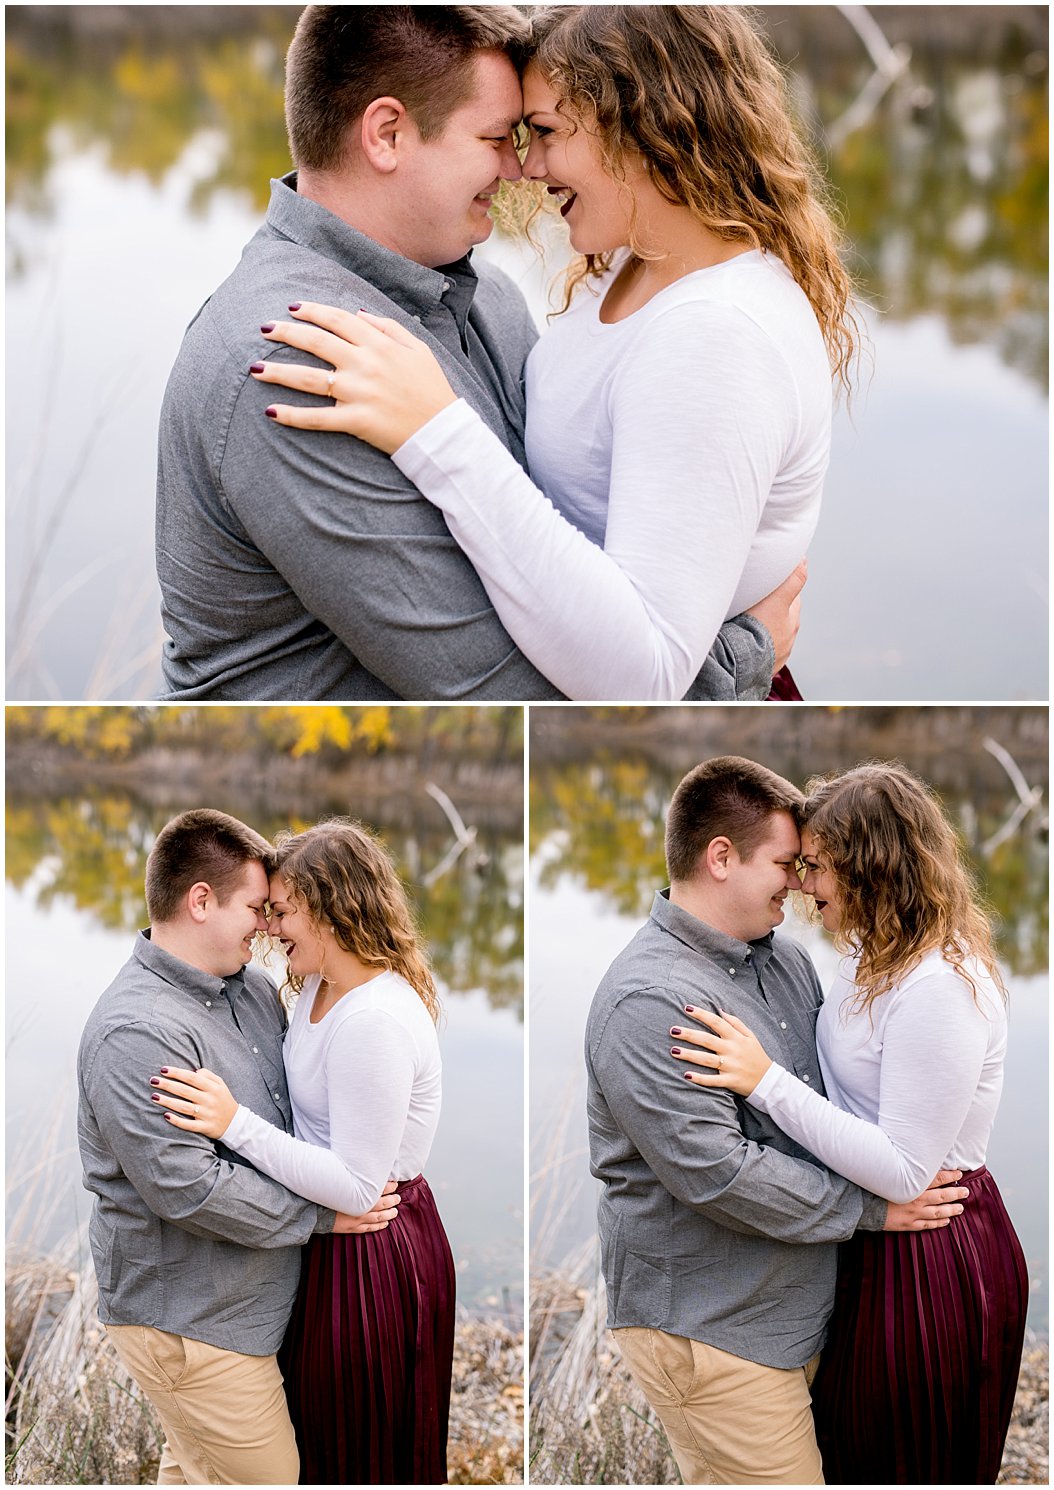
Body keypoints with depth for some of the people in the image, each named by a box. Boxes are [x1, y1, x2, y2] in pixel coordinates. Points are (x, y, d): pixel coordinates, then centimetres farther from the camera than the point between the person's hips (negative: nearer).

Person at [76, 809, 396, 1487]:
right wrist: (321, 1213, -19)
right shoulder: (137, 1031, -25)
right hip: (192, 1321, -9)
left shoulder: (253, 988, 6)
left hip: (243, 1297, 9)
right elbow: (187, 1187, -27)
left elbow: (296, 1094, 23)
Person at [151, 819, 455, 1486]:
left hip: (373, 1257, -10)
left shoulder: (375, 1020, -28)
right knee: (323, 1435, 24)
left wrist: (235, 1123, -29)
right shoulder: (320, 988, 4)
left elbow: (357, 1186, -28)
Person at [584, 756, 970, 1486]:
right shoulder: (650, 1001, -20)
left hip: (795, 1308, 9)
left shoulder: (787, 960, 10)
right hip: (710, 1327, -9)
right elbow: (715, 1171, -24)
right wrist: (872, 1206, -16)